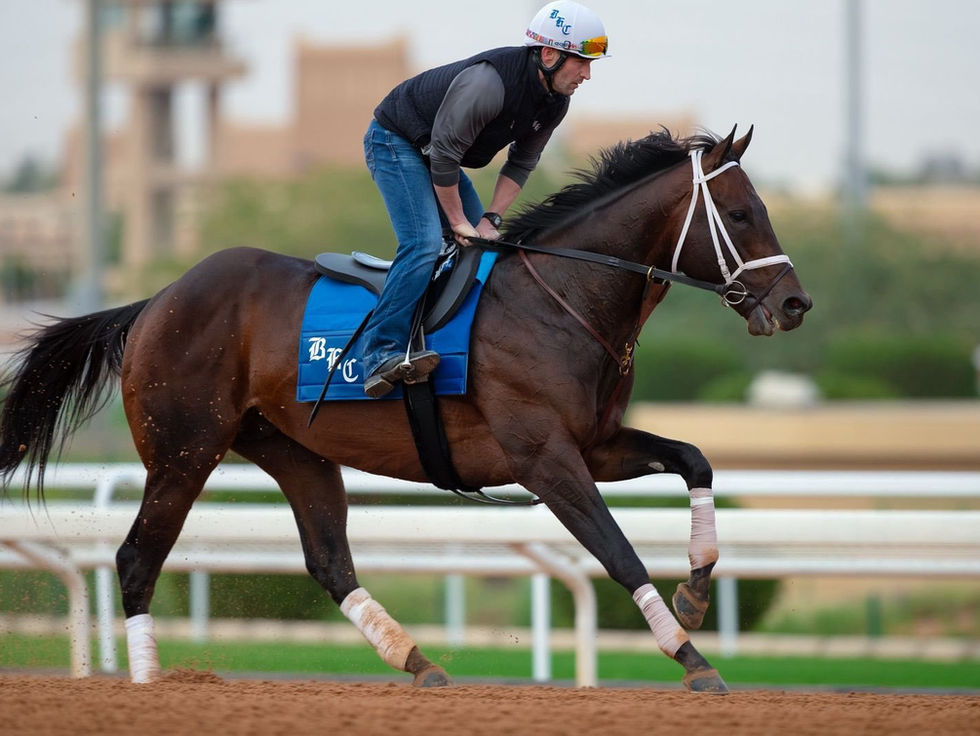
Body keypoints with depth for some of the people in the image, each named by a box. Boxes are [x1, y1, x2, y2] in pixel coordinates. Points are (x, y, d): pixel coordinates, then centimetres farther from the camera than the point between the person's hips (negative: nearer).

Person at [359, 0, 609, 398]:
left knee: (484, 245, 5)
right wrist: (459, 223, -19)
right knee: (424, 243, -25)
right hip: (395, 141, -9)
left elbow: (521, 163, 4)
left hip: (433, 152, 9)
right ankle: (381, 356, -31)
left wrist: (491, 219, -7)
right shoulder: (489, 82, -35)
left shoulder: (555, 103, -7)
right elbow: (444, 156, -29)